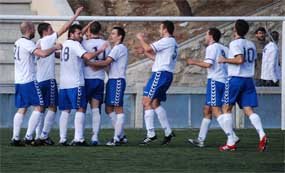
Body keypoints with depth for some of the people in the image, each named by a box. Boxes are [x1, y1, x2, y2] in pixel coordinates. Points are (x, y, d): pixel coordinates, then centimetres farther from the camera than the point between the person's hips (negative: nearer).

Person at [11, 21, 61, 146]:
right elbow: (43, 54, -26)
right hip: (29, 81, -9)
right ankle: (28, 137, -11)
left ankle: (15, 138, 2)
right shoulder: (27, 43, -13)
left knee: (21, 109, 9)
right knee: (38, 107, -5)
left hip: (19, 81, 9)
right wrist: (55, 47, -10)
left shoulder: (18, 42, 16)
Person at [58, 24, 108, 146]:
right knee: (80, 109, -6)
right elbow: (88, 56, -21)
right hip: (76, 83, -8)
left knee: (65, 111, 10)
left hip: (63, 84, 8)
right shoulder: (75, 45, -8)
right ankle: (78, 138, -15)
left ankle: (62, 139, 5)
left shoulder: (64, 44, 17)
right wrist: (100, 50, -9)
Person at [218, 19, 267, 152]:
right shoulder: (251, 45, 14)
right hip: (249, 79, 6)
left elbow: (240, 60, -22)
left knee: (226, 108, 5)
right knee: (248, 110, 2)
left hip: (235, 79, -6)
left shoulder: (235, 43, -9)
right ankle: (262, 135, -22)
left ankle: (230, 142, -1)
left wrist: (225, 60, -10)